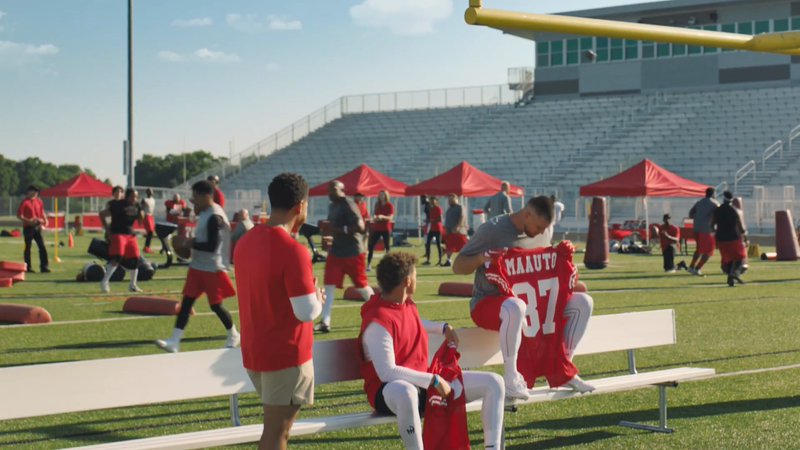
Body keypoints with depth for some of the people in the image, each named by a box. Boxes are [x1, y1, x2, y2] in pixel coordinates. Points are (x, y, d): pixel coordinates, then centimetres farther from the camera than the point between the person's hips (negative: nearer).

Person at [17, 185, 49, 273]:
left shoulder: (38, 201, 10)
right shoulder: (24, 202, -8)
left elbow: (42, 212, 21)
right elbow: (19, 215, -11)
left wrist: (45, 219, 2)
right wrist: (28, 221, -23)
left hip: (37, 226, 6)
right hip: (28, 227, -6)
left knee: (42, 247, 1)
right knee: (28, 247, 2)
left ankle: (43, 267, 4)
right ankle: (28, 267, 9)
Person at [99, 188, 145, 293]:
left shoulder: (136, 206, 4)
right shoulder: (118, 205, -15)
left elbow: (141, 219, 14)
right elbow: (102, 214, -13)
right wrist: (108, 231, -12)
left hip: (130, 234, 7)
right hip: (117, 234, -7)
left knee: (134, 260, 6)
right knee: (117, 258, -20)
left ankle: (133, 285, 20)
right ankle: (104, 282, -11)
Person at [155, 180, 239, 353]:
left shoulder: (214, 217, -22)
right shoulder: (205, 212, 9)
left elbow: (212, 246, -26)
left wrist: (192, 244, -14)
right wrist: (193, 242, 5)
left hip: (213, 269, -9)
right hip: (198, 266, 9)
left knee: (215, 305, 3)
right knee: (187, 300, 1)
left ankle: (234, 336, 25)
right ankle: (174, 341, -2)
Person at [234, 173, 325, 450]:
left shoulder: (245, 242, 5)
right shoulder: (293, 250, -21)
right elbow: (307, 312, -22)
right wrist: (318, 299, -1)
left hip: (254, 351, 8)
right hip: (287, 354, -8)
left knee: (276, 427, 21)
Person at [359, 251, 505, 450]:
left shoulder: (407, 304, 7)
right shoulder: (378, 321, -21)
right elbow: (387, 373, -28)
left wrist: (443, 327, 20)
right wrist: (433, 381, -26)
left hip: (424, 384, 9)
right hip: (390, 391, -9)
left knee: (493, 382, 0)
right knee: (405, 392, -48)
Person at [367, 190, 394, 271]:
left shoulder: (390, 205, -4)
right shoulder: (377, 205, 10)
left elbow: (390, 218, -12)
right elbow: (374, 215, 12)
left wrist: (382, 217, -28)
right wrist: (374, 218, -11)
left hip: (386, 229, -4)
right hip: (377, 228, 4)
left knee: (387, 247, 0)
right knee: (371, 246, -3)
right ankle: (368, 265, -3)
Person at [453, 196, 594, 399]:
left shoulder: (535, 235, 9)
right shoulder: (492, 229, -12)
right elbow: (457, 266, -10)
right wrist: (482, 257, -29)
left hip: (529, 300, 7)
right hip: (487, 302, -7)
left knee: (583, 303, -6)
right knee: (515, 307, -44)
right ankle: (511, 379, -29)